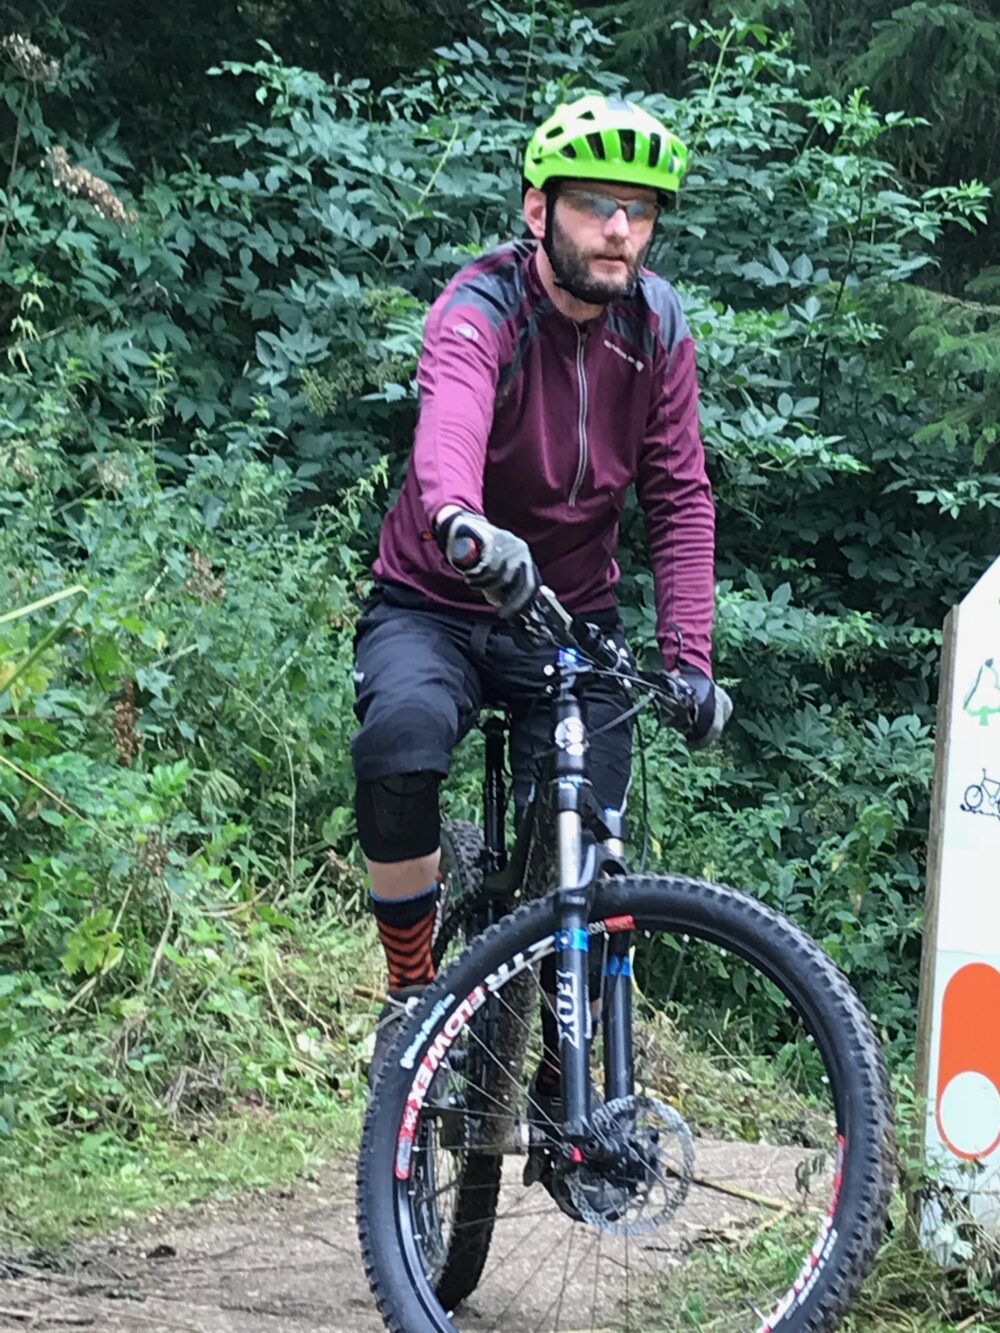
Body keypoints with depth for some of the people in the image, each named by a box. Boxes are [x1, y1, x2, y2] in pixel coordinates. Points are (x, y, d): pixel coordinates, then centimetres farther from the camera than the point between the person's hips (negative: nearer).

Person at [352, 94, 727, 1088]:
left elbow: (680, 501, -2)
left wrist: (689, 658, -14)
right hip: (434, 606, -4)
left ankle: (560, 1079, 21)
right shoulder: (481, 307, -20)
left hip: (574, 620, 4)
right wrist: (461, 522, -67)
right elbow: (450, 413, -44)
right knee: (401, 739, -35)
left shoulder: (656, 324, -5)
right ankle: (412, 989, -15)